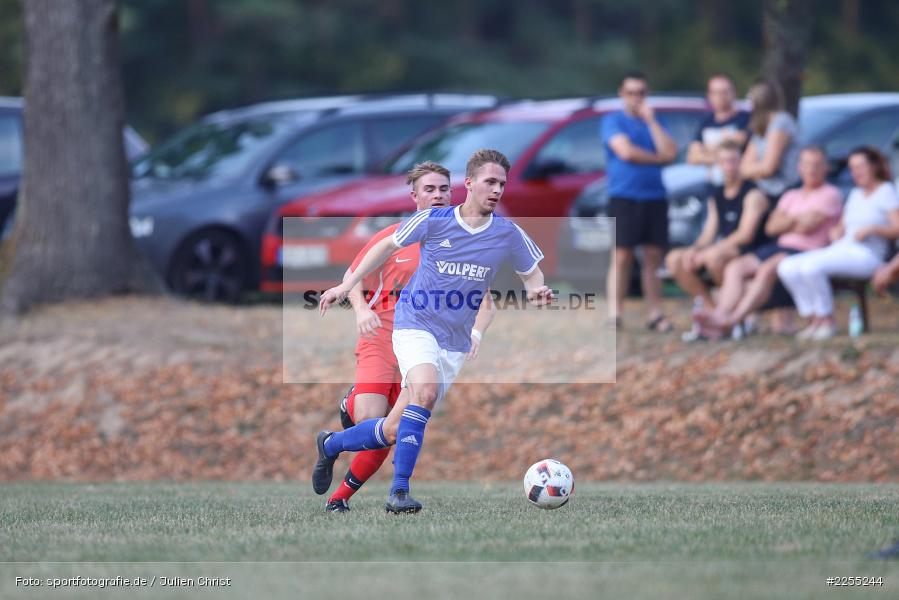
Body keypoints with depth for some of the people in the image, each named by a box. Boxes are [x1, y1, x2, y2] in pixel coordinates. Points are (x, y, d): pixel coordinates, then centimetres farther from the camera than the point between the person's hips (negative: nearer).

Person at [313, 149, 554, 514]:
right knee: (425, 390, -33)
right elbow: (388, 245, 8)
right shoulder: (433, 221, -7)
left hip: (457, 342, 3)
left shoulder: (508, 234, -2)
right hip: (415, 324, -3)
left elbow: (531, 274, 12)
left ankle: (331, 444, 33)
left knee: (394, 431, 4)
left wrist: (536, 292, -12)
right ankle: (399, 492, -29)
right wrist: (347, 285, 7)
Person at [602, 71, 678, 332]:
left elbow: (670, 153, 0)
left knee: (653, 257, 3)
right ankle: (614, 315, -7)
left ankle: (655, 314, 4)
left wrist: (651, 121, -4)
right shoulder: (613, 121, 2)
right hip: (624, 196, -4)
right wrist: (657, 158, -2)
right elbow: (625, 151, -13)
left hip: (655, 196, 4)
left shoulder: (654, 122, 14)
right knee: (622, 256, -7)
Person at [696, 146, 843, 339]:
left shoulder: (830, 194, 3)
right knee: (735, 267, -16)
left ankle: (730, 321, -45)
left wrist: (785, 222, 9)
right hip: (781, 247, 8)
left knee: (767, 269, -35)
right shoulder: (792, 196, 25)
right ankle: (721, 315, -35)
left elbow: (806, 226, -9)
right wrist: (795, 220, -1)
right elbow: (771, 227, 12)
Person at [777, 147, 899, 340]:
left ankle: (827, 321, -18)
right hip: (841, 250, 8)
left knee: (811, 266, -34)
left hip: (866, 256, -8)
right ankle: (813, 320, -13)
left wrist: (871, 229, -20)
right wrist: (836, 232, 5)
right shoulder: (856, 194, 23)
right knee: (787, 268, -15)